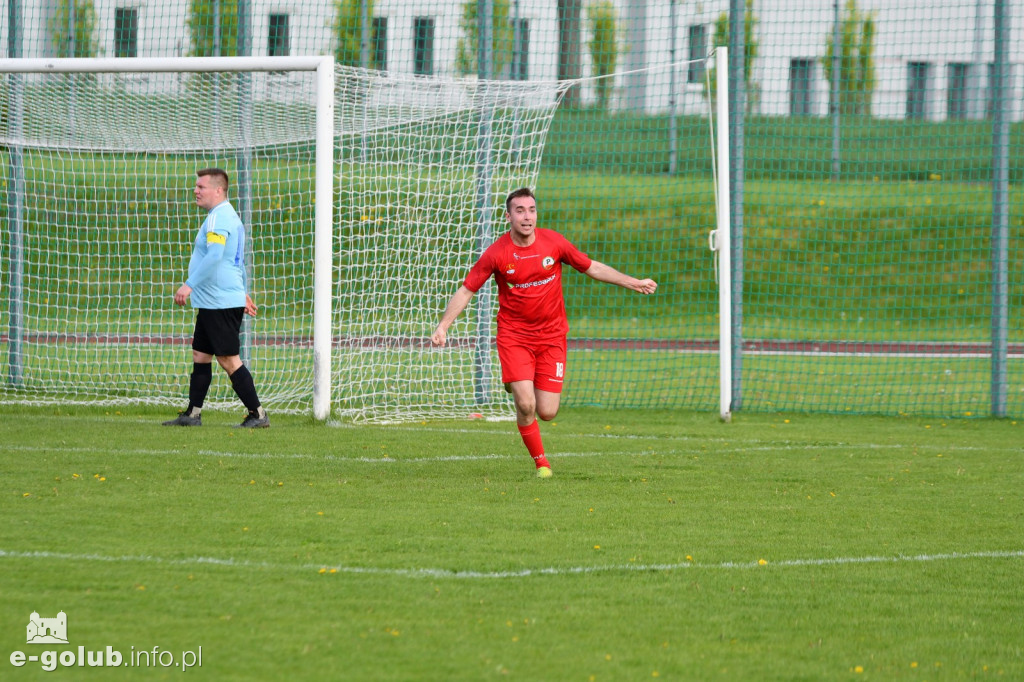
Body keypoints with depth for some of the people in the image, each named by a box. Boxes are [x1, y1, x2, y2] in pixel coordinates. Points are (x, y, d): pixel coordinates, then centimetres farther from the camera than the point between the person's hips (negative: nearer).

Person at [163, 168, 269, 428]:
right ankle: (193, 414, 15)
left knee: (228, 359, -8)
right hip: (212, 302, 11)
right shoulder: (229, 216, 19)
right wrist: (243, 292, 33)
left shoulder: (219, 218, -15)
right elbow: (238, 261, 27)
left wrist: (189, 285, -31)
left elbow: (214, 256, -28)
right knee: (200, 355, 12)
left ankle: (257, 414, -6)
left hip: (221, 303, -11)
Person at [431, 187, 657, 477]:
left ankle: (519, 386, 33)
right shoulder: (496, 253, -11)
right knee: (525, 405, -17)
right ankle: (541, 462, 7)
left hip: (551, 336, 2)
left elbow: (591, 267, 8)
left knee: (547, 413, -4)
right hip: (514, 336, -2)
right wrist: (443, 326, -16)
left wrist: (632, 282, 4)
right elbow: (466, 290, -5)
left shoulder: (553, 242, -5)